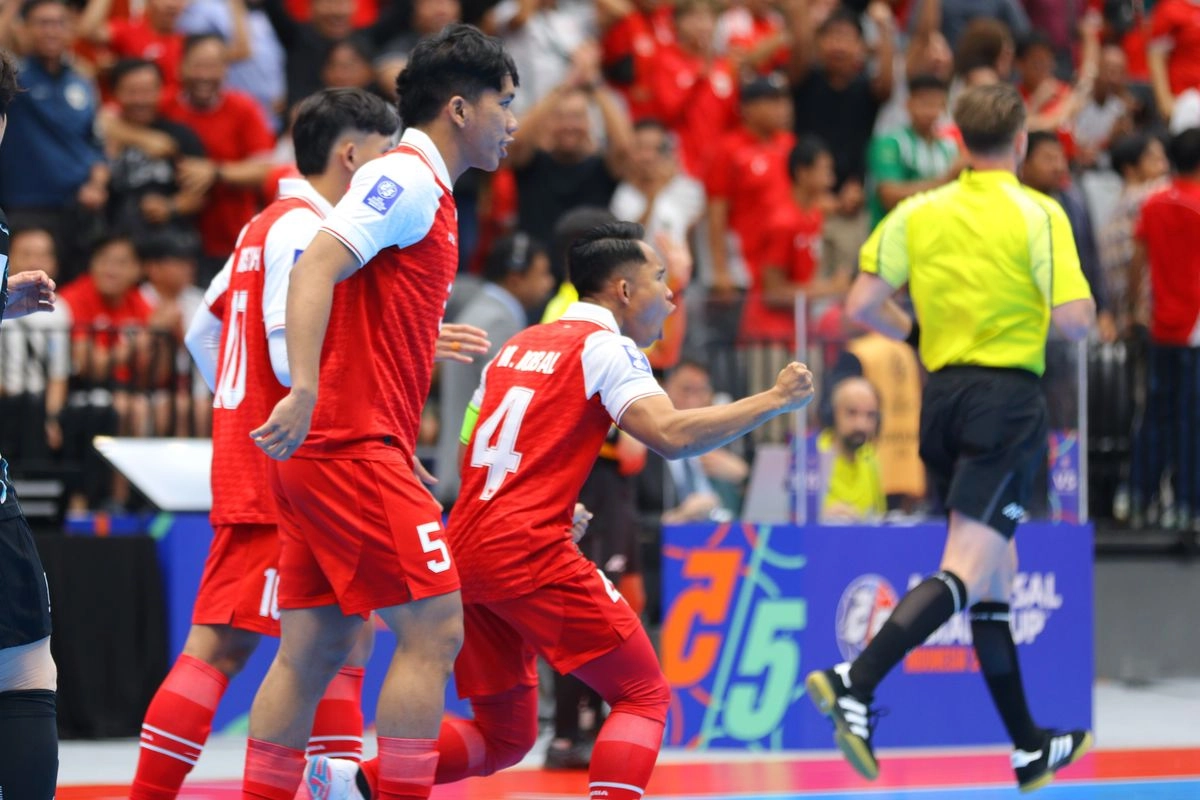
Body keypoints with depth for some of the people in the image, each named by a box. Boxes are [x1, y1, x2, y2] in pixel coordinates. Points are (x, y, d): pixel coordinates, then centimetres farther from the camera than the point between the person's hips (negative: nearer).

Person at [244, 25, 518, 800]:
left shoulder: (423, 189, 20)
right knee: (434, 629, -11)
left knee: (313, 648, 9)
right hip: (354, 443, -10)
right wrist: (305, 392, -32)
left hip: (324, 447, 10)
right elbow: (315, 268, -22)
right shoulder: (407, 177, -9)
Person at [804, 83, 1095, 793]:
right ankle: (856, 682, -33)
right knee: (966, 572, -13)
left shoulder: (918, 213, 6)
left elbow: (862, 304, 2)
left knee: (997, 578, 15)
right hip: (1008, 399, -6)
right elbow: (1074, 319, -14)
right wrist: (1086, 312, 9)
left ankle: (1031, 750, 21)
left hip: (942, 395, 6)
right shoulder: (1038, 214, -7)